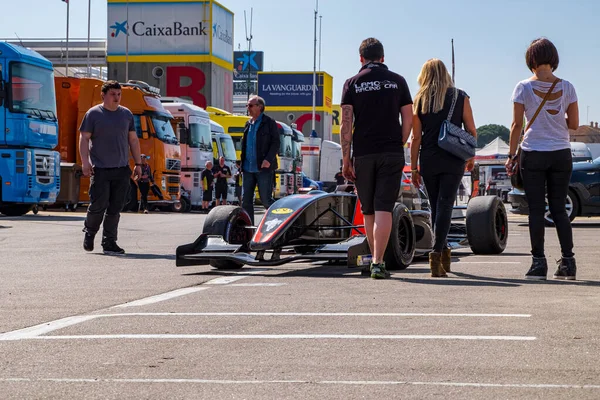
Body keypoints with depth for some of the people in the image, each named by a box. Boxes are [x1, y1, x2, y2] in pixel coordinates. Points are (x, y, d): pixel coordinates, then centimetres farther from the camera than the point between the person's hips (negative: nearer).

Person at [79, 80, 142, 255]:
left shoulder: (126, 114, 13)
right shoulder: (93, 114, 1)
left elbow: (133, 140, 17)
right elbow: (84, 138, -1)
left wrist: (138, 164, 13)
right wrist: (85, 162, -12)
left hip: (122, 170, 4)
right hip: (100, 169, -4)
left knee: (115, 209, 3)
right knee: (98, 205, -7)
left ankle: (109, 243, 9)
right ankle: (89, 232, 20)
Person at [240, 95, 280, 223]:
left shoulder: (269, 122, -3)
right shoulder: (248, 124, 17)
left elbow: (276, 143, -8)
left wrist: (268, 159, -21)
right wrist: (242, 164, 14)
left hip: (263, 168, -7)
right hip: (248, 169, 7)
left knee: (266, 200, -6)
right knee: (246, 200, 5)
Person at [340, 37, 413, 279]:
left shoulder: (352, 83, 4)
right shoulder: (397, 81, 6)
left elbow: (346, 124, -3)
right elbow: (408, 121, 3)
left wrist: (346, 159, -2)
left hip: (363, 154, 1)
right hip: (392, 153, 0)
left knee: (368, 211, 13)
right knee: (383, 209, -5)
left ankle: (376, 260, 23)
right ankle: (378, 263, -15)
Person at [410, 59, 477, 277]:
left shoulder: (420, 101, 4)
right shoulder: (460, 97, 4)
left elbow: (416, 138, 1)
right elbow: (471, 131, 3)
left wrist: (414, 168, 5)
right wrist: (471, 157, 17)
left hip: (428, 161, 1)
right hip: (453, 161, -1)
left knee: (436, 207, 13)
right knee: (444, 206, -5)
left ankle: (443, 252, 23)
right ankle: (437, 252, -18)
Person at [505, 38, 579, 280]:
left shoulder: (524, 88, -6)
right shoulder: (566, 87, 1)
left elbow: (517, 124, -6)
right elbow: (574, 124, 1)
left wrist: (511, 155, 0)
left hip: (533, 154, -2)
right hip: (561, 154, 3)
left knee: (536, 210, 1)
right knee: (559, 208, 9)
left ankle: (539, 262, -1)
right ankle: (568, 262, 6)